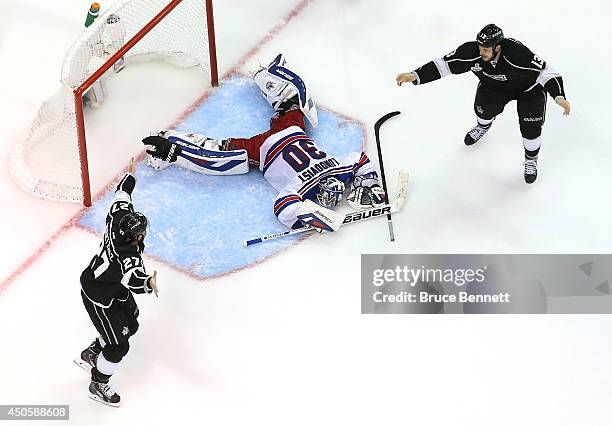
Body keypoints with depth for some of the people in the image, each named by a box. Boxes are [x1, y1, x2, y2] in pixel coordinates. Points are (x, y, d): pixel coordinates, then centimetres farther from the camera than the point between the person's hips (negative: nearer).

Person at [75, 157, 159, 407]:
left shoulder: (119, 219, -18)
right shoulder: (128, 257, -40)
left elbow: (121, 197, 0)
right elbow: (134, 280, -58)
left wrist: (130, 176, 14)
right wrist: (149, 284, -76)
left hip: (115, 287, 10)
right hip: (100, 298, -9)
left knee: (130, 325, 22)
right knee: (118, 345, 3)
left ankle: (90, 355, 40)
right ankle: (98, 386, 26)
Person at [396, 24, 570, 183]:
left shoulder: (518, 53, -43)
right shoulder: (472, 52, -32)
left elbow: (545, 71, -37)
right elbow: (444, 64, -28)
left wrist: (559, 96, -51)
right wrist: (414, 75, -38)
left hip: (528, 88, -4)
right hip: (494, 84, 4)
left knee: (530, 128, -5)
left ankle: (531, 160, 26)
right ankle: (483, 126, 50)